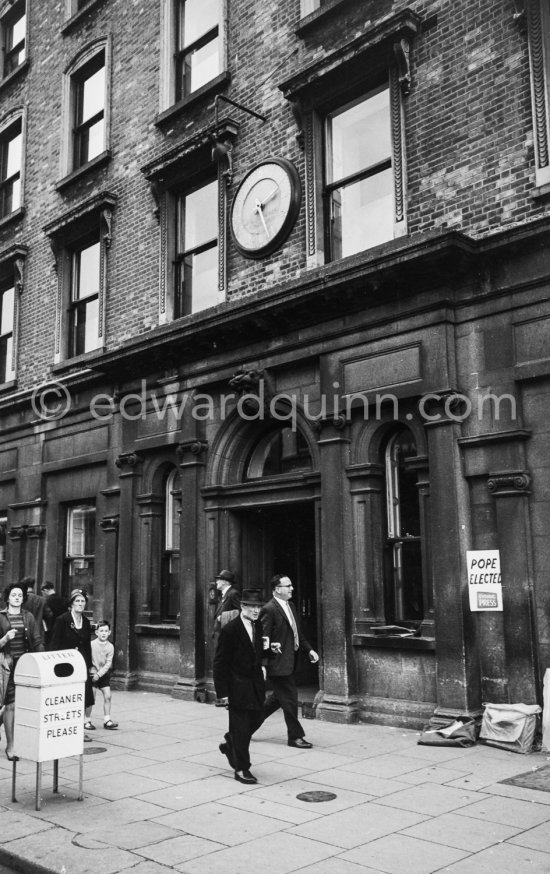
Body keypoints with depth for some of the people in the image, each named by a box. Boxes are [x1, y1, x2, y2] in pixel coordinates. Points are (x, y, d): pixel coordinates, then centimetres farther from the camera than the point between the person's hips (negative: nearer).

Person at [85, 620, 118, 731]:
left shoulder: (110, 647, -4)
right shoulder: (91, 644, -11)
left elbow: (108, 663, -7)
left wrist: (99, 674, -16)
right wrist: (89, 672, -18)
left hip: (104, 674, 3)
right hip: (92, 673, -3)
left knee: (107, 696, -1)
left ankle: (107, 720, 8)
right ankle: (87, 721, 8)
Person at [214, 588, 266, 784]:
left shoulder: (258, 626, 6)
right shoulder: (230, 630, -15)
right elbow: (220, 663, -12)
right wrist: (222, 692, -14)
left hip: (255, 684, 7)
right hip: (237, 685, -7)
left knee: (251, 721, 14)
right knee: (240, 727, 0)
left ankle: (229, 746, 41)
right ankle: (241, 769, 12)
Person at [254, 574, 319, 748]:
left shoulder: (291, 606, 12)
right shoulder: (269, 610, -16)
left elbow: (297, 634, 18)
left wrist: (309, 649, 7)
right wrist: (271, 646, -35)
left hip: (289, 661, 10)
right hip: (279, 663, -10)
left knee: (278, 698, 19)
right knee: (290, 698, -1)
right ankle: (295, 736, 14)